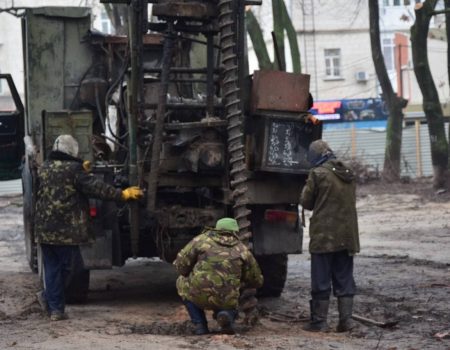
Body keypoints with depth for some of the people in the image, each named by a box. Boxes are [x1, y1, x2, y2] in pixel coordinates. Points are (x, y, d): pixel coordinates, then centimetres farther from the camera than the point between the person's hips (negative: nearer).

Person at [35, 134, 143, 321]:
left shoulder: (43, 169, 10)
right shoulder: (73, 169, -10)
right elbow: (95, 187, -14)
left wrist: (81, 171, 30)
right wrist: (122, 194, -10)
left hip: (45, 230, 6)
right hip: (67, 230, -6)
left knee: (51, 267, 8)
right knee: (68, 267, 7)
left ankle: (54, 307, 5)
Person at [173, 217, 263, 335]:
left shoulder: (202, 239, 9)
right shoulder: (242, 250, 12)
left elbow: (181, 264, 5)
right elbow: (257, 281, 18)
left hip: (199, 295, -1)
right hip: (226, 302, 1)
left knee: (182, 282, 32)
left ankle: (200, 325, 15)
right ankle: (226, 314, -2)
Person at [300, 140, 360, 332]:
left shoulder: (318, 174, -11)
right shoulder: (348, 174, 10)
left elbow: (306, 202, -3)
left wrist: (306, 188, 15)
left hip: (324, 236, -6)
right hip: (347, 236, 6)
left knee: (321, 280, 0)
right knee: (344, 279, 10)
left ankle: (319, 321, 3)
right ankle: (346, 318, 6)